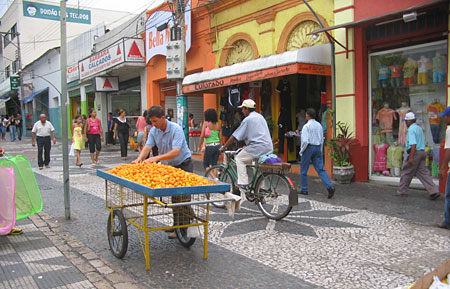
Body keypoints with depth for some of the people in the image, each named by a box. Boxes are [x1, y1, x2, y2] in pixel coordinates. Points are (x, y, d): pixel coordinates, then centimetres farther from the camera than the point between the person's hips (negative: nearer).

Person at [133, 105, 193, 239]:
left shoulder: (176, 129, -25)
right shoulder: (154, 131, -3)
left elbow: (176, 151, -34)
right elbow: (147, 146, -12)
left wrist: (157, 158, -43)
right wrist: (139, 158, -33)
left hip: (184, 164, -7)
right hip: (171, 166, 7)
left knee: (183, 198, -10)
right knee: (174, 197, 15)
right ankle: (176, 224, 28)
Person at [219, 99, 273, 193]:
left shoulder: (248, 119, -5)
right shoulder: (260, 116, 20)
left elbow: (234, 136, -4)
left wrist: (223, 147, 4)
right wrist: (247, 145, 38)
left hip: (258, 146, -8)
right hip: (269, 147, 9)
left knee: (239, 158, 2)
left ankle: (243, 184, -5)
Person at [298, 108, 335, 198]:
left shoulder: (306, 126, -11)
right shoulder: (319, 125, 10)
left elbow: (305, 141, -18)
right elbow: (322, 139, 15)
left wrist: (301, 151, -6)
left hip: (309, 148, -6)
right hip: (318, 148, 6)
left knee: (303, 170, 9)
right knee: (320, 169, 3)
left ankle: (304, 190, 16)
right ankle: (330, 186, -13)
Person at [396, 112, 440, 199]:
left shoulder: (411, 130, -14)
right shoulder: (419, 128, 16)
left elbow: (413, 144, -22)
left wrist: (411, 157, -23)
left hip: (415, 153, -9)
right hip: (422, 152, 9)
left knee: (406, 172, 3)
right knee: (423, 173, 8)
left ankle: (401, 191, 12)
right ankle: (434, 191, 1)